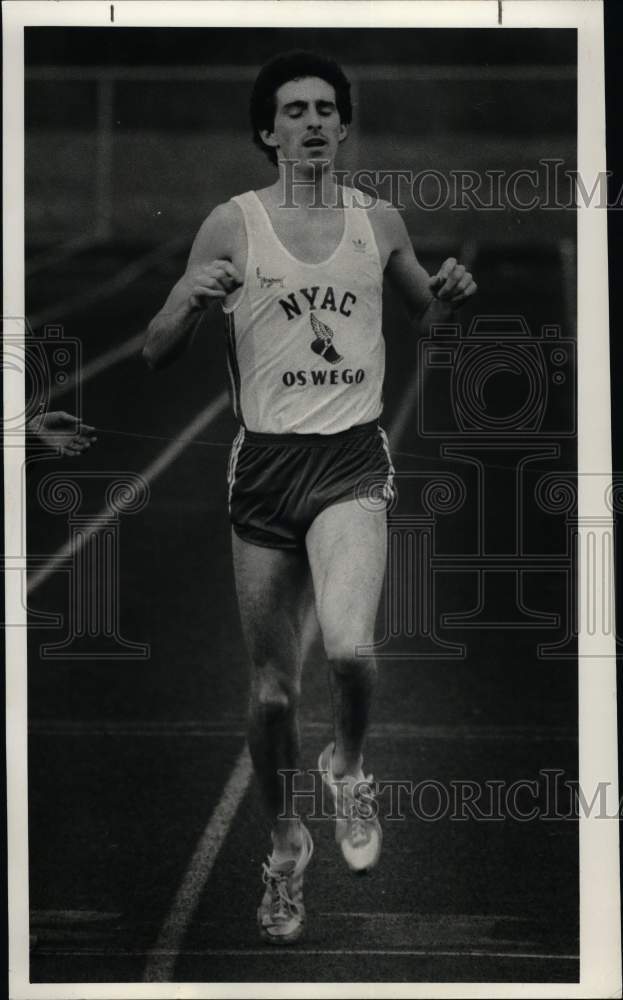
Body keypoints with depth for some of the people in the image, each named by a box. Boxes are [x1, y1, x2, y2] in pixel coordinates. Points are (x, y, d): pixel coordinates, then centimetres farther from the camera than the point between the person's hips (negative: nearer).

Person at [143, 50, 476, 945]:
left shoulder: (379, 222, 6)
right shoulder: (233, 225, 0)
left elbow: (426, 313, 23)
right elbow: (156, 354, 1)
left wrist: (452, 295, 0)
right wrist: (193, 300, -20)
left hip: (352, 462, 0)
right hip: (265, 464, 0)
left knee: (349, 648, -25)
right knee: (272, 687, 8)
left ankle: (350, 766, 7)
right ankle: (285, 843, 32)